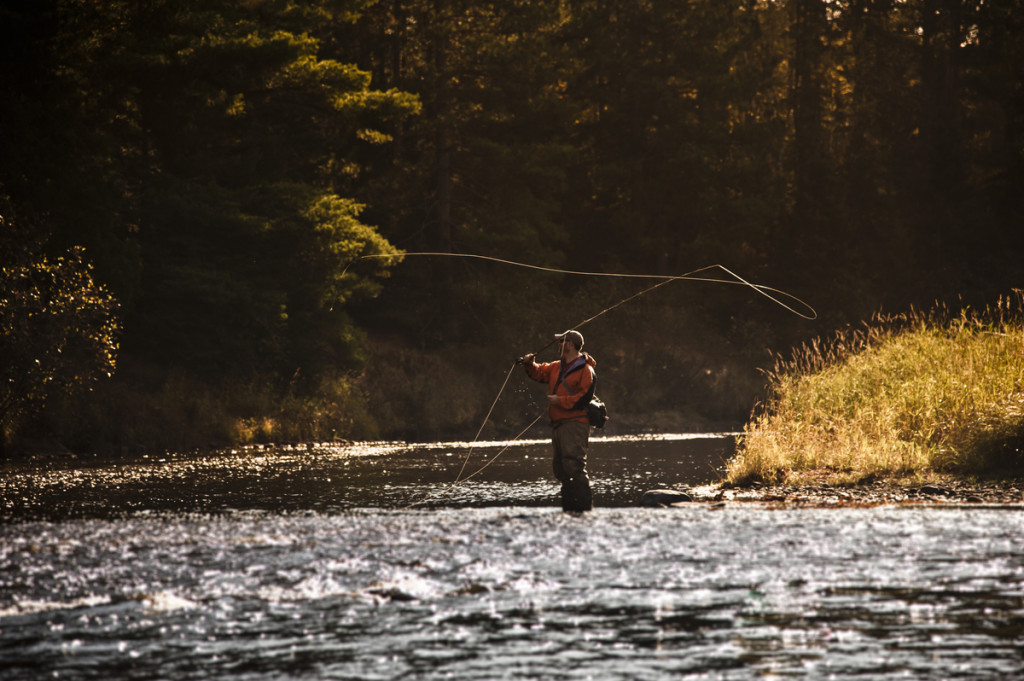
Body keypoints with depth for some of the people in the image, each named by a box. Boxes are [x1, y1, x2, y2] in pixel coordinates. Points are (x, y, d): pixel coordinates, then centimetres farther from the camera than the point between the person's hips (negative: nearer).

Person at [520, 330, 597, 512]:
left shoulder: (585, 370, -9)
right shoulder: (556, 367, 18)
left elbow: (585, 398, -17)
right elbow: (539, 373, 32)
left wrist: (560, 401, -17)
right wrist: (530, 364, 11)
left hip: (575, 426, -10)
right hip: (558, 425, 10)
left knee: (574, 467, -19)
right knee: (561, 470, 13)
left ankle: (585, 506, -22)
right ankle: (568, 507, 20)